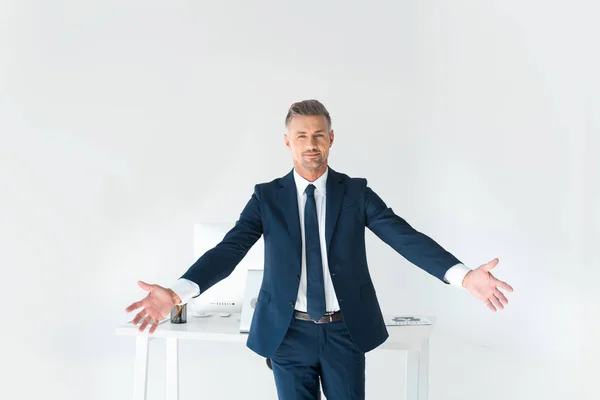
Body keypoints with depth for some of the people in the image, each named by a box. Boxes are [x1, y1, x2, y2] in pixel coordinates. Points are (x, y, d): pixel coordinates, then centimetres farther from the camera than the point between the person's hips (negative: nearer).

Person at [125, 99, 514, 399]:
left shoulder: (356, 192, 0)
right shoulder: (267, 197, -1)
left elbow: (405, 237, -10)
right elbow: (229, 249, -11)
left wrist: (464, 275, -25)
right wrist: (177, 292, -27)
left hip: (345, 332, 0)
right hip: (289, 333, 0)